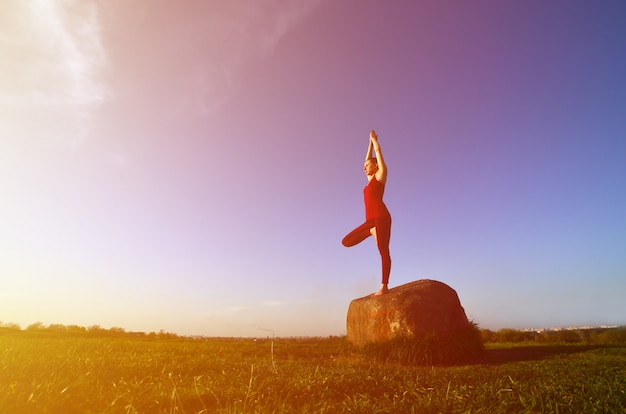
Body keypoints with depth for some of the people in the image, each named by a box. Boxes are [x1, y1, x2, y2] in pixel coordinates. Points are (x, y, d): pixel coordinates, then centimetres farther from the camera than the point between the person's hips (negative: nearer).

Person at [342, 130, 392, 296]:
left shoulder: (380, 175, 8)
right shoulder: (370, 179, 26)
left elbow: (378, 152, 14)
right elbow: (369, 157, 35)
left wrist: (374, 139, 30)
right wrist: (370, 141, 42)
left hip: (381, 216, -8)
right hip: (371, 219, 8)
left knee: (383, 251, -10)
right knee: (346, 241, 0)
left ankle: (384, 286, -10)